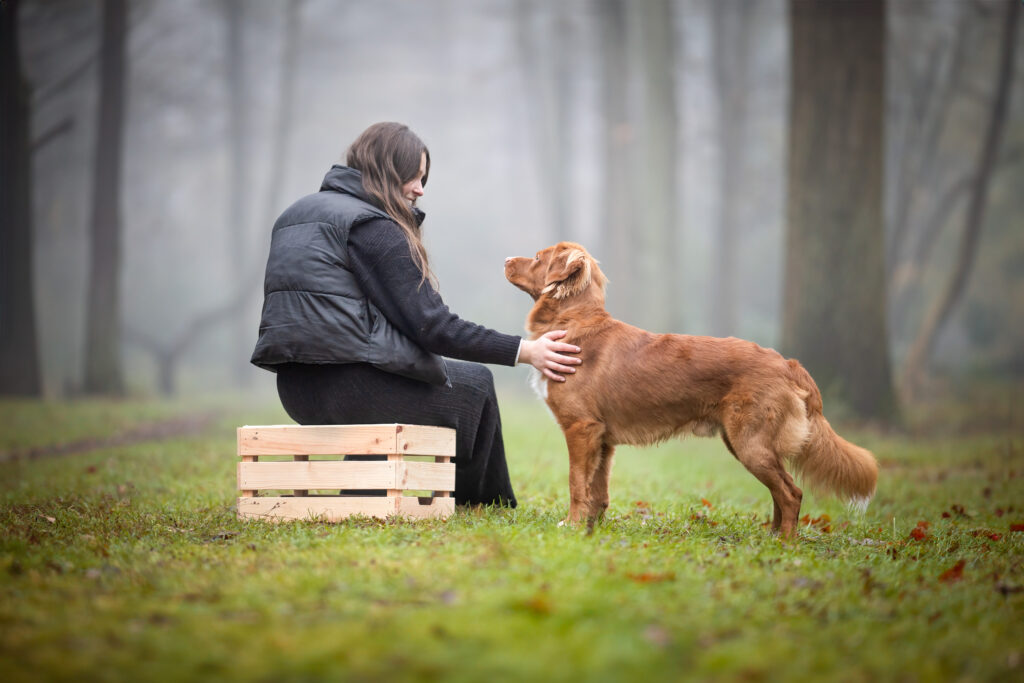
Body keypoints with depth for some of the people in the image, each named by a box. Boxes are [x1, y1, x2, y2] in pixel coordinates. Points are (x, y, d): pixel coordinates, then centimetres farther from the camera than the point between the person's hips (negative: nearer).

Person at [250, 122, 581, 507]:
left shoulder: (295, 215, 18)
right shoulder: (372, 225, -9)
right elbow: (432, 327, -14)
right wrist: (523, 352, -13)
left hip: (295, 389, 9)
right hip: (348, 385, -9)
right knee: (475, 384, 13)